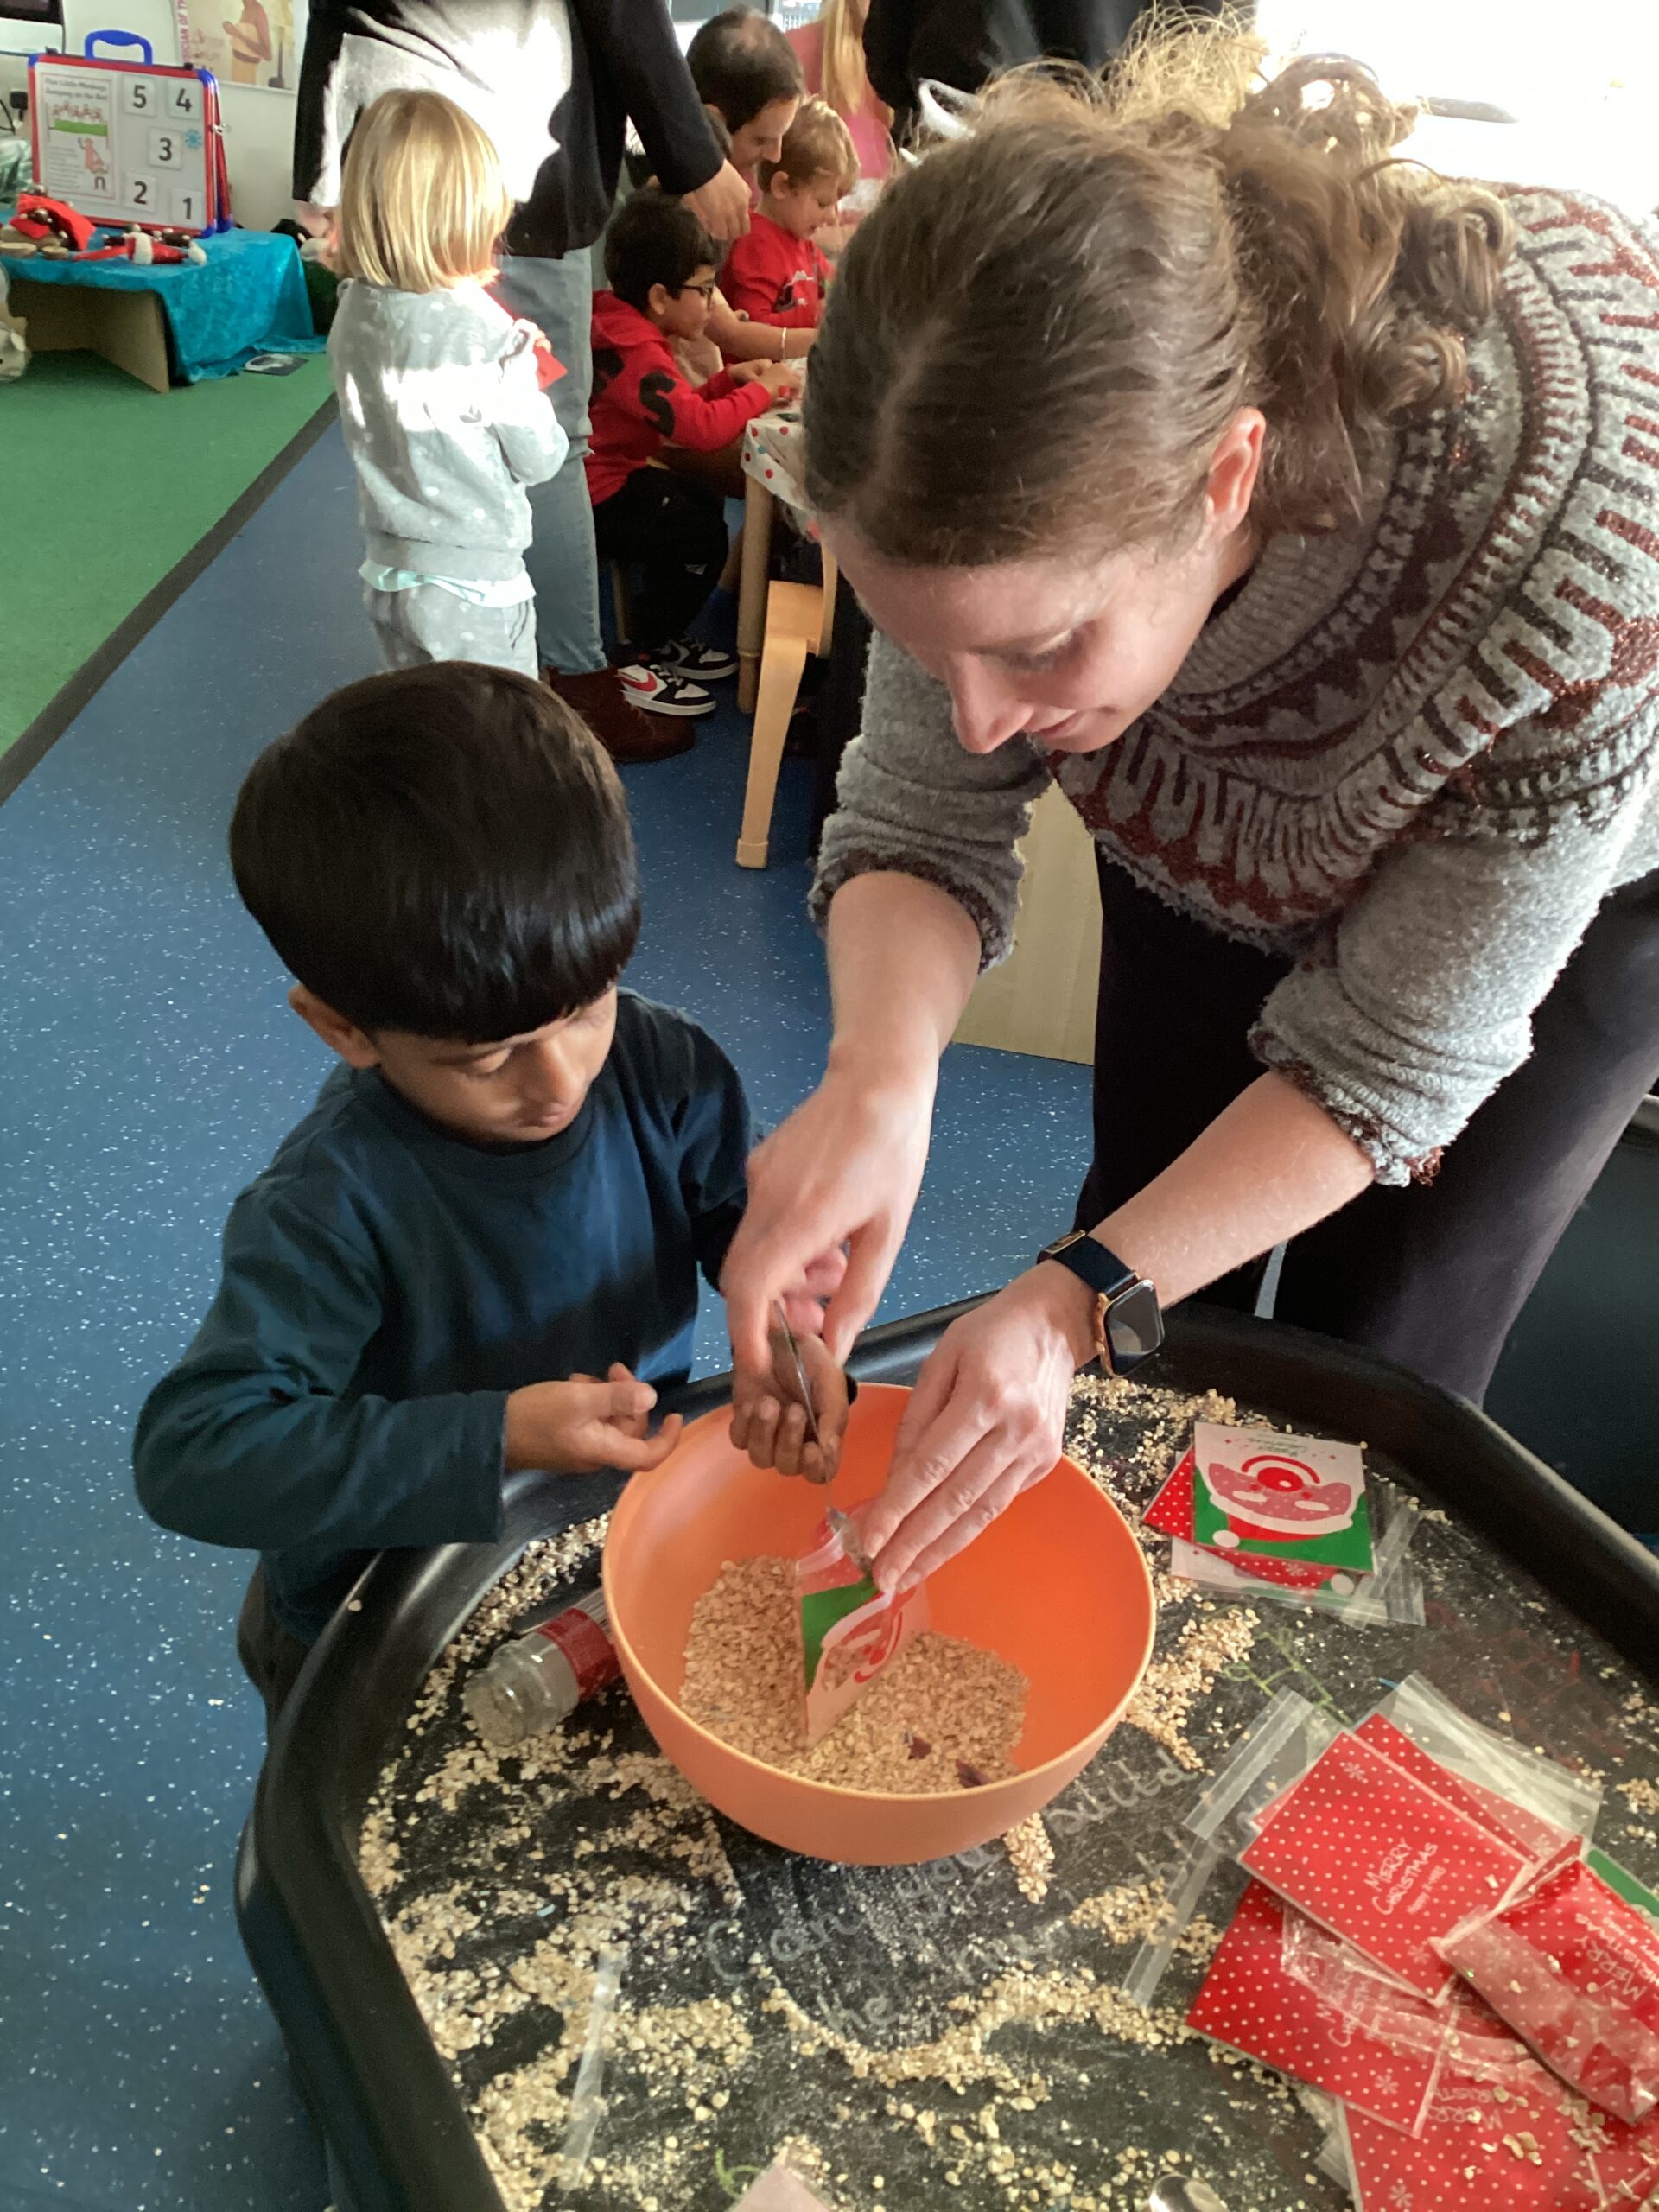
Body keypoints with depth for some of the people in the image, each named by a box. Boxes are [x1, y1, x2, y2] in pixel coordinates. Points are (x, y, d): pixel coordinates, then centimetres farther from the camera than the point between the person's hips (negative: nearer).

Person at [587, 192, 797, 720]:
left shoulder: (622, 329, 10)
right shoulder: (634, 352, -23)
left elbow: (674, 408, 16)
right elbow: (701, 428, -31)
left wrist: (730, 378, 3)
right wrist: (762, 388, -16)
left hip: (605, 475, 11)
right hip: (595, 499, -11)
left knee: (703, 503, 17)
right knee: (701, 536, -9)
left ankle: (658, 641, 24)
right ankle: (648, 656, 5)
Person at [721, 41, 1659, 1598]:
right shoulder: (1044, 464, -33)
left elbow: (1393, 1060, -31)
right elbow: (924, 823, -23)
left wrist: (1085, 1305, -40)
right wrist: (879, 1073, -44)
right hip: (1219, 837, 3)